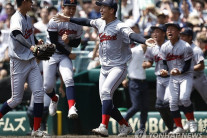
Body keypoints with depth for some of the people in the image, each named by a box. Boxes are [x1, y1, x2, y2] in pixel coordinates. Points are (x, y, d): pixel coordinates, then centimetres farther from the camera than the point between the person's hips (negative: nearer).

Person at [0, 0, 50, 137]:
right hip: (19, 63, -8)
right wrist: (30, 46, -49)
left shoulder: (28, 18, 11)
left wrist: (37, 41, 9)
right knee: (17, 99, -3)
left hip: (31, 61, 8)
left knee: (39, 93, -1)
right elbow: (16, 34, -37)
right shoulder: (16, 18, -16)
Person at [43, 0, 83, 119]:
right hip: (51, 54, -2)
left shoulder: (77, 24, 1)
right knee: (48, 86, -3)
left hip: (65, 56, 2)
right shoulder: (54, 22, -13)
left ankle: (72, 108, -33)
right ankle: (54, 99, 33)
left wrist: (68, 41, -16)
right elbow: (54, 43, -14)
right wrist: (68, 54, -12)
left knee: (69, 79, -24)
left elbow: (77, 43, 7)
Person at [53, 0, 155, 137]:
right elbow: (86, 22, 26)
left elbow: (132, 35, -32)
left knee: (106, 91, -27)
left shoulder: (120, 26, -15)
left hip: (118, 67, -8)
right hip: (104, 69, 8)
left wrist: (145, 41, -52)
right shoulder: (100, 23, 9)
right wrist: (68, 19, 34)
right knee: (106, 101, 7)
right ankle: (125, 126, 23)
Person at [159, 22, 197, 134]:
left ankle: (192, 121, -2)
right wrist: (164, 71, -17)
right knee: (173, 102, -3)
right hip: (173, 77, 5)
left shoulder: (186, 47, -15)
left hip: (186, 75, -5)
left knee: (184, 98, -23)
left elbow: (187, 65, -13)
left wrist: (179, 71, -30)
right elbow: (164, 63, 4)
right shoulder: (164, 47, 0)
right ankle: (179, 128, 6)